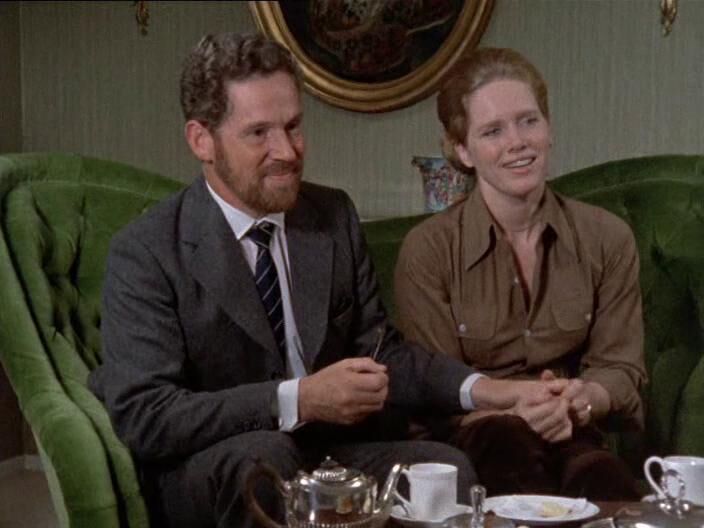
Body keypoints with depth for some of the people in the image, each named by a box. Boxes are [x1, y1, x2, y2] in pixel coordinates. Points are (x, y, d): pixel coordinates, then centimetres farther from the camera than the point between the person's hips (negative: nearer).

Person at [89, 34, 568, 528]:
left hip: (327, 450, 4)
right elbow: (143, 417, -19)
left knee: (448, 466, -24)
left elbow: (378, 349, 10)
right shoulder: (144, 254, -12)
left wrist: (486, 391, -7)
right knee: (262, 453, -36)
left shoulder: (335, 216, 6)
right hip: (205, 477, -3)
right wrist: (298, 400, -27)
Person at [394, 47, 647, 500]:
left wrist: (582, 399, -18)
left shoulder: (608, 238, 2)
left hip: (572, 437, 1)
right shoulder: (427, 250, -7)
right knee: (505, 442, -38)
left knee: (604, 482, -36)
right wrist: (509, 411, -26)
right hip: (472, 441, -1)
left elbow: (620, 366, 6)